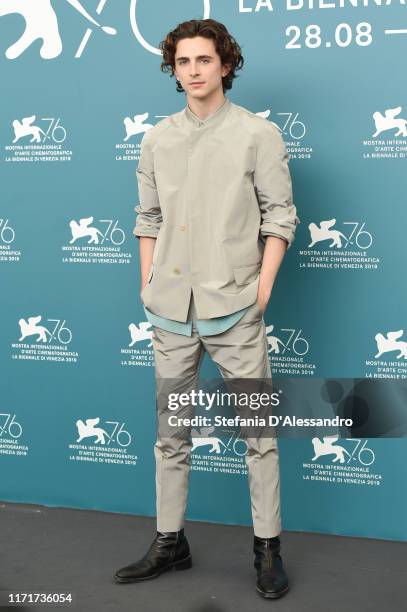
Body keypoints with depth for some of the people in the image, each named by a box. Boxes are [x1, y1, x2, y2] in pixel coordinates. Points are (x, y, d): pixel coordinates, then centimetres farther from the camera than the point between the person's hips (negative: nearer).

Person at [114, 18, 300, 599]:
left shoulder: (259, 133, -1)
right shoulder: (156, 139, 11)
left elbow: (280, 216, -2)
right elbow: (149, 218, 13)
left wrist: (263, 288, -9)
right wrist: (148, 288, 7)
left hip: (234, 308, -4)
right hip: (171, 310, 4)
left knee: (258, 432, 2)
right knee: (171, 432, 12)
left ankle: (268, 547, 16)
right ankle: (170, 542, 26)